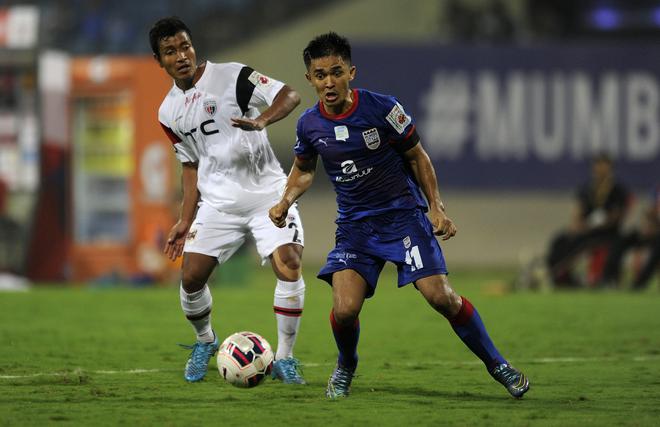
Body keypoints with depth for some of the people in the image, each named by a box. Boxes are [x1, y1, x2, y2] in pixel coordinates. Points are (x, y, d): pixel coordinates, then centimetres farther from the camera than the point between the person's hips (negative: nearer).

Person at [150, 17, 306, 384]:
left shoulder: (232, 76, -9)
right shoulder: (169, 113, 9)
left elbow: (289, 95, -17)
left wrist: (261, 121, -36)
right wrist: (186, 220, 12)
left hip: (267, 192, -4)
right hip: (218, 202, 4)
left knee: (289, 266, -20)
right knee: (191, 277, -4)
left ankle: (285, 359, -7)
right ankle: (205, 342, 26)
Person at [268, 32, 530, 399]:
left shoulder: (382, 108, -13)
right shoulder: (309, 124, -3)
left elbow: (417, 156, 1)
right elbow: (304, 169, 17)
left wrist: (436, 207, -4)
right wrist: (286, 201, -1)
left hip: (403, 213, -2)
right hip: (355, 224, 2)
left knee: (440, 296, -16)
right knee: (345, 308, -17)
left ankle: (497, 364, 3)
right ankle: (346, 368, 16)